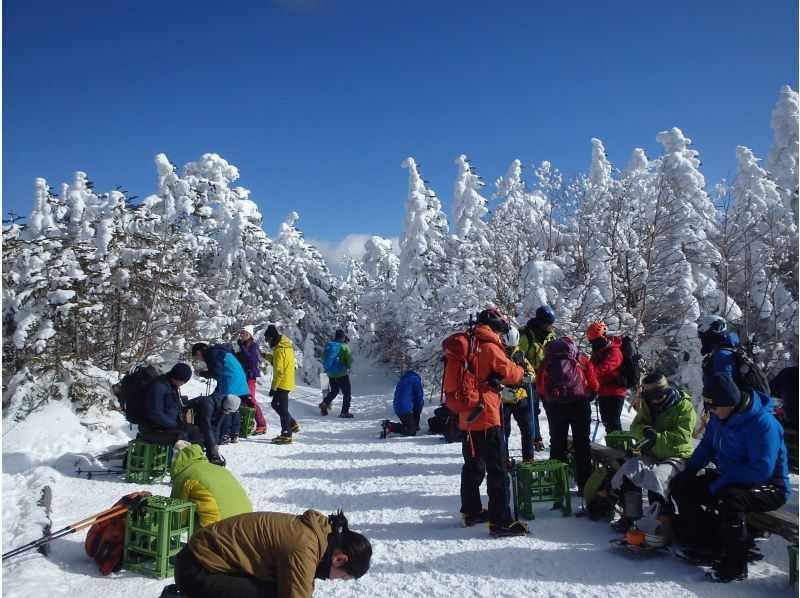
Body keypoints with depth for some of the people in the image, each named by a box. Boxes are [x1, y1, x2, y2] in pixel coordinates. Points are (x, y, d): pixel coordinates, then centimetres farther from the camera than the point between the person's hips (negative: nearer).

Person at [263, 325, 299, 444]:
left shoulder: (279, 350, -19)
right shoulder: (287, 347, 10)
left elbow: (279, 371, -22)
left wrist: (273, 387, -18)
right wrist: (266, 356, 14)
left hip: (282, 384, -10)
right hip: (287, 382, 10)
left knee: (282, 409, -3)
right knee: (276, 404, 21)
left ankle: (286, 435, 2)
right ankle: (292, 425, 25)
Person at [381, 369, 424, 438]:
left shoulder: (401, 380, 25)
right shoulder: (415, 379, 2)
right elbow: (419, 396, 0)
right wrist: (419, 409, 17)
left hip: (397, 408, 9)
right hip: (405, 409, -9)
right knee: (412, 432, -6)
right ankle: (390, 426, -18)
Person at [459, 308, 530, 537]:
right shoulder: (489, 347, -12)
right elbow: (508, 370, -4)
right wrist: (524, 375, 13)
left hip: (467, 417, 9)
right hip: (486, 416, -9)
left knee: (473, 466, 19)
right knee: (498, 469, -3)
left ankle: (471, 512, 31)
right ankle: (500, 521, -1)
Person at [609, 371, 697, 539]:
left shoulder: (685, 406, -12)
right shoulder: (649, 404, 7)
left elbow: (682, 436, -21)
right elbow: (636, 426, 2)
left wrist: (657, 438, -28)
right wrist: (646, 431, -21)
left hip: (677, 456, -6)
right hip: (652, 455, 6)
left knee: (656, 476, -32)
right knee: (629, 469, -16)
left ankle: (667, 523, -21)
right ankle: (628, 515, -5)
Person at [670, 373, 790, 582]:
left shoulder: (763, 422, -25)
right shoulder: (720, 416, 0)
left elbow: (762, 469, -32)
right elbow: (707, 446, 13)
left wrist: (719, 484, -31)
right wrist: (689, 469, -4)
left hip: (769, 488, -8)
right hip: (730, 479, 9)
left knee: (728, 497, -38)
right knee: (681, 485, -1)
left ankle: (736, 564, -20)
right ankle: (712, 546, -1)